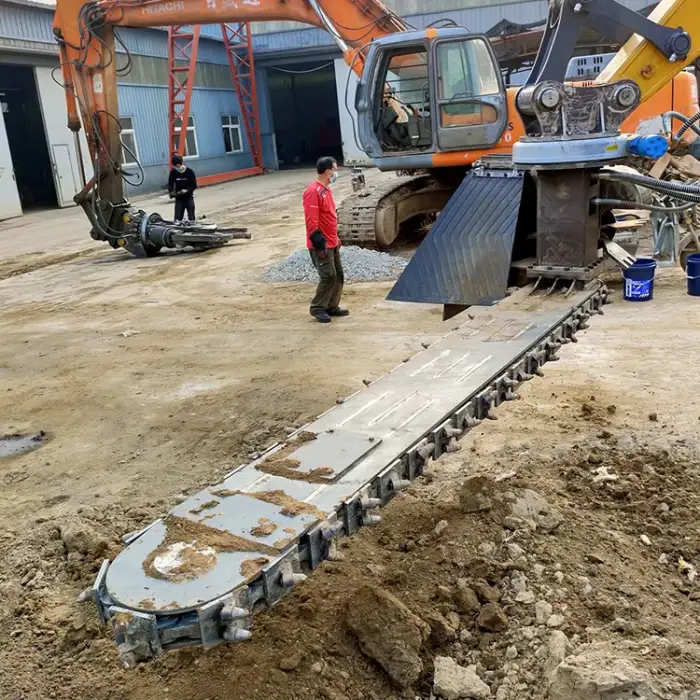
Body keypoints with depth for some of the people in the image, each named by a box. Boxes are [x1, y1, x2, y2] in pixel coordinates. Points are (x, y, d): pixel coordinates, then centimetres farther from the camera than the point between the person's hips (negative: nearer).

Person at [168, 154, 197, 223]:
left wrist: (186, 190, -24)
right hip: (179, 198, 2)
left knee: (191, 218, 3)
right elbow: (170, 184, 6)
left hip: (189, 197, -2)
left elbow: (194, 186, -8)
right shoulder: (173, 172, -3)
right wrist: (171, 192, -13)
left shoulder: (189, 172, -10)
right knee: (177, 218, -4)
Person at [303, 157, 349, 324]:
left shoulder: (326, 189, 13)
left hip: (332, 243, 10)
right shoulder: (313, 191, -18)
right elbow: (311, 221, -22)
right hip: (322, 245, -10)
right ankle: (317, 308, 4)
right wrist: (318, 243, -23)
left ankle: (332, 307, 22)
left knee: (339, 275, 12)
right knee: (328, 276, -9)